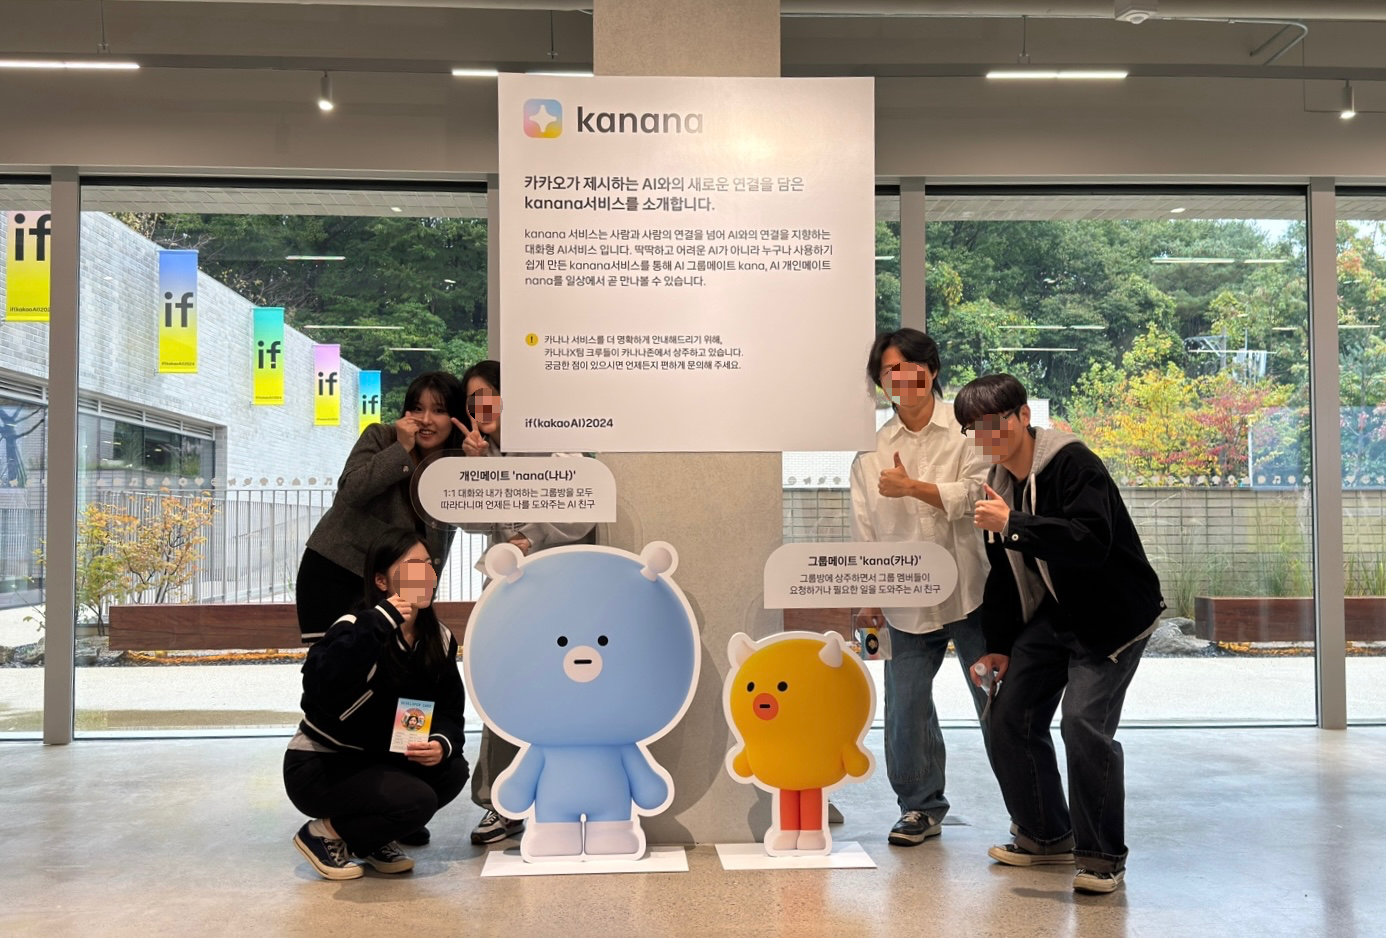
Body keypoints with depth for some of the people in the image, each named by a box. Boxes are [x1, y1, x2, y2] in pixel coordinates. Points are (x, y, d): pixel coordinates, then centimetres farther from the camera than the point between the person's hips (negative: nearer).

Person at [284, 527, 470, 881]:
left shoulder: (439, 639, -3)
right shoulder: (356, 628, -23)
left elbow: (450, 711, 1)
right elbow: (320, 685, -44)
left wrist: (442, 744, -22)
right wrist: (381, 621, -46)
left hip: (378, 760, 7)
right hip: (319, 767, -7)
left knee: (452, 771, -16)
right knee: (416, 800, -25)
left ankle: (372, 841, 7)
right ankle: (323, 834, 0)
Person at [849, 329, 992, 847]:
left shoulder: (966, 428, -1)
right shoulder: (873, 449, 8)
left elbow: (976, 494, -11)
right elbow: (864, 528, 10)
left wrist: (912, 487, -13)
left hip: (971, 589, -3)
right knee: (905, 709, 6)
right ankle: (921, 807, 24)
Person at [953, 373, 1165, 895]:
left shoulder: (1073, 465, -19)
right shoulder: (999, 484, 7)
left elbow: (1092, 542, -34)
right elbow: (1003, 576, 14)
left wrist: (1012, 525, -36)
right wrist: (998, 647, 10)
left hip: (1113, 616, -8)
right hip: (1052, 617, 8)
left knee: (1084, 723, -20)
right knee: (1010, 719, 4)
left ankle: (1103, 856, -2)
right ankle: (1046, 836, 24)